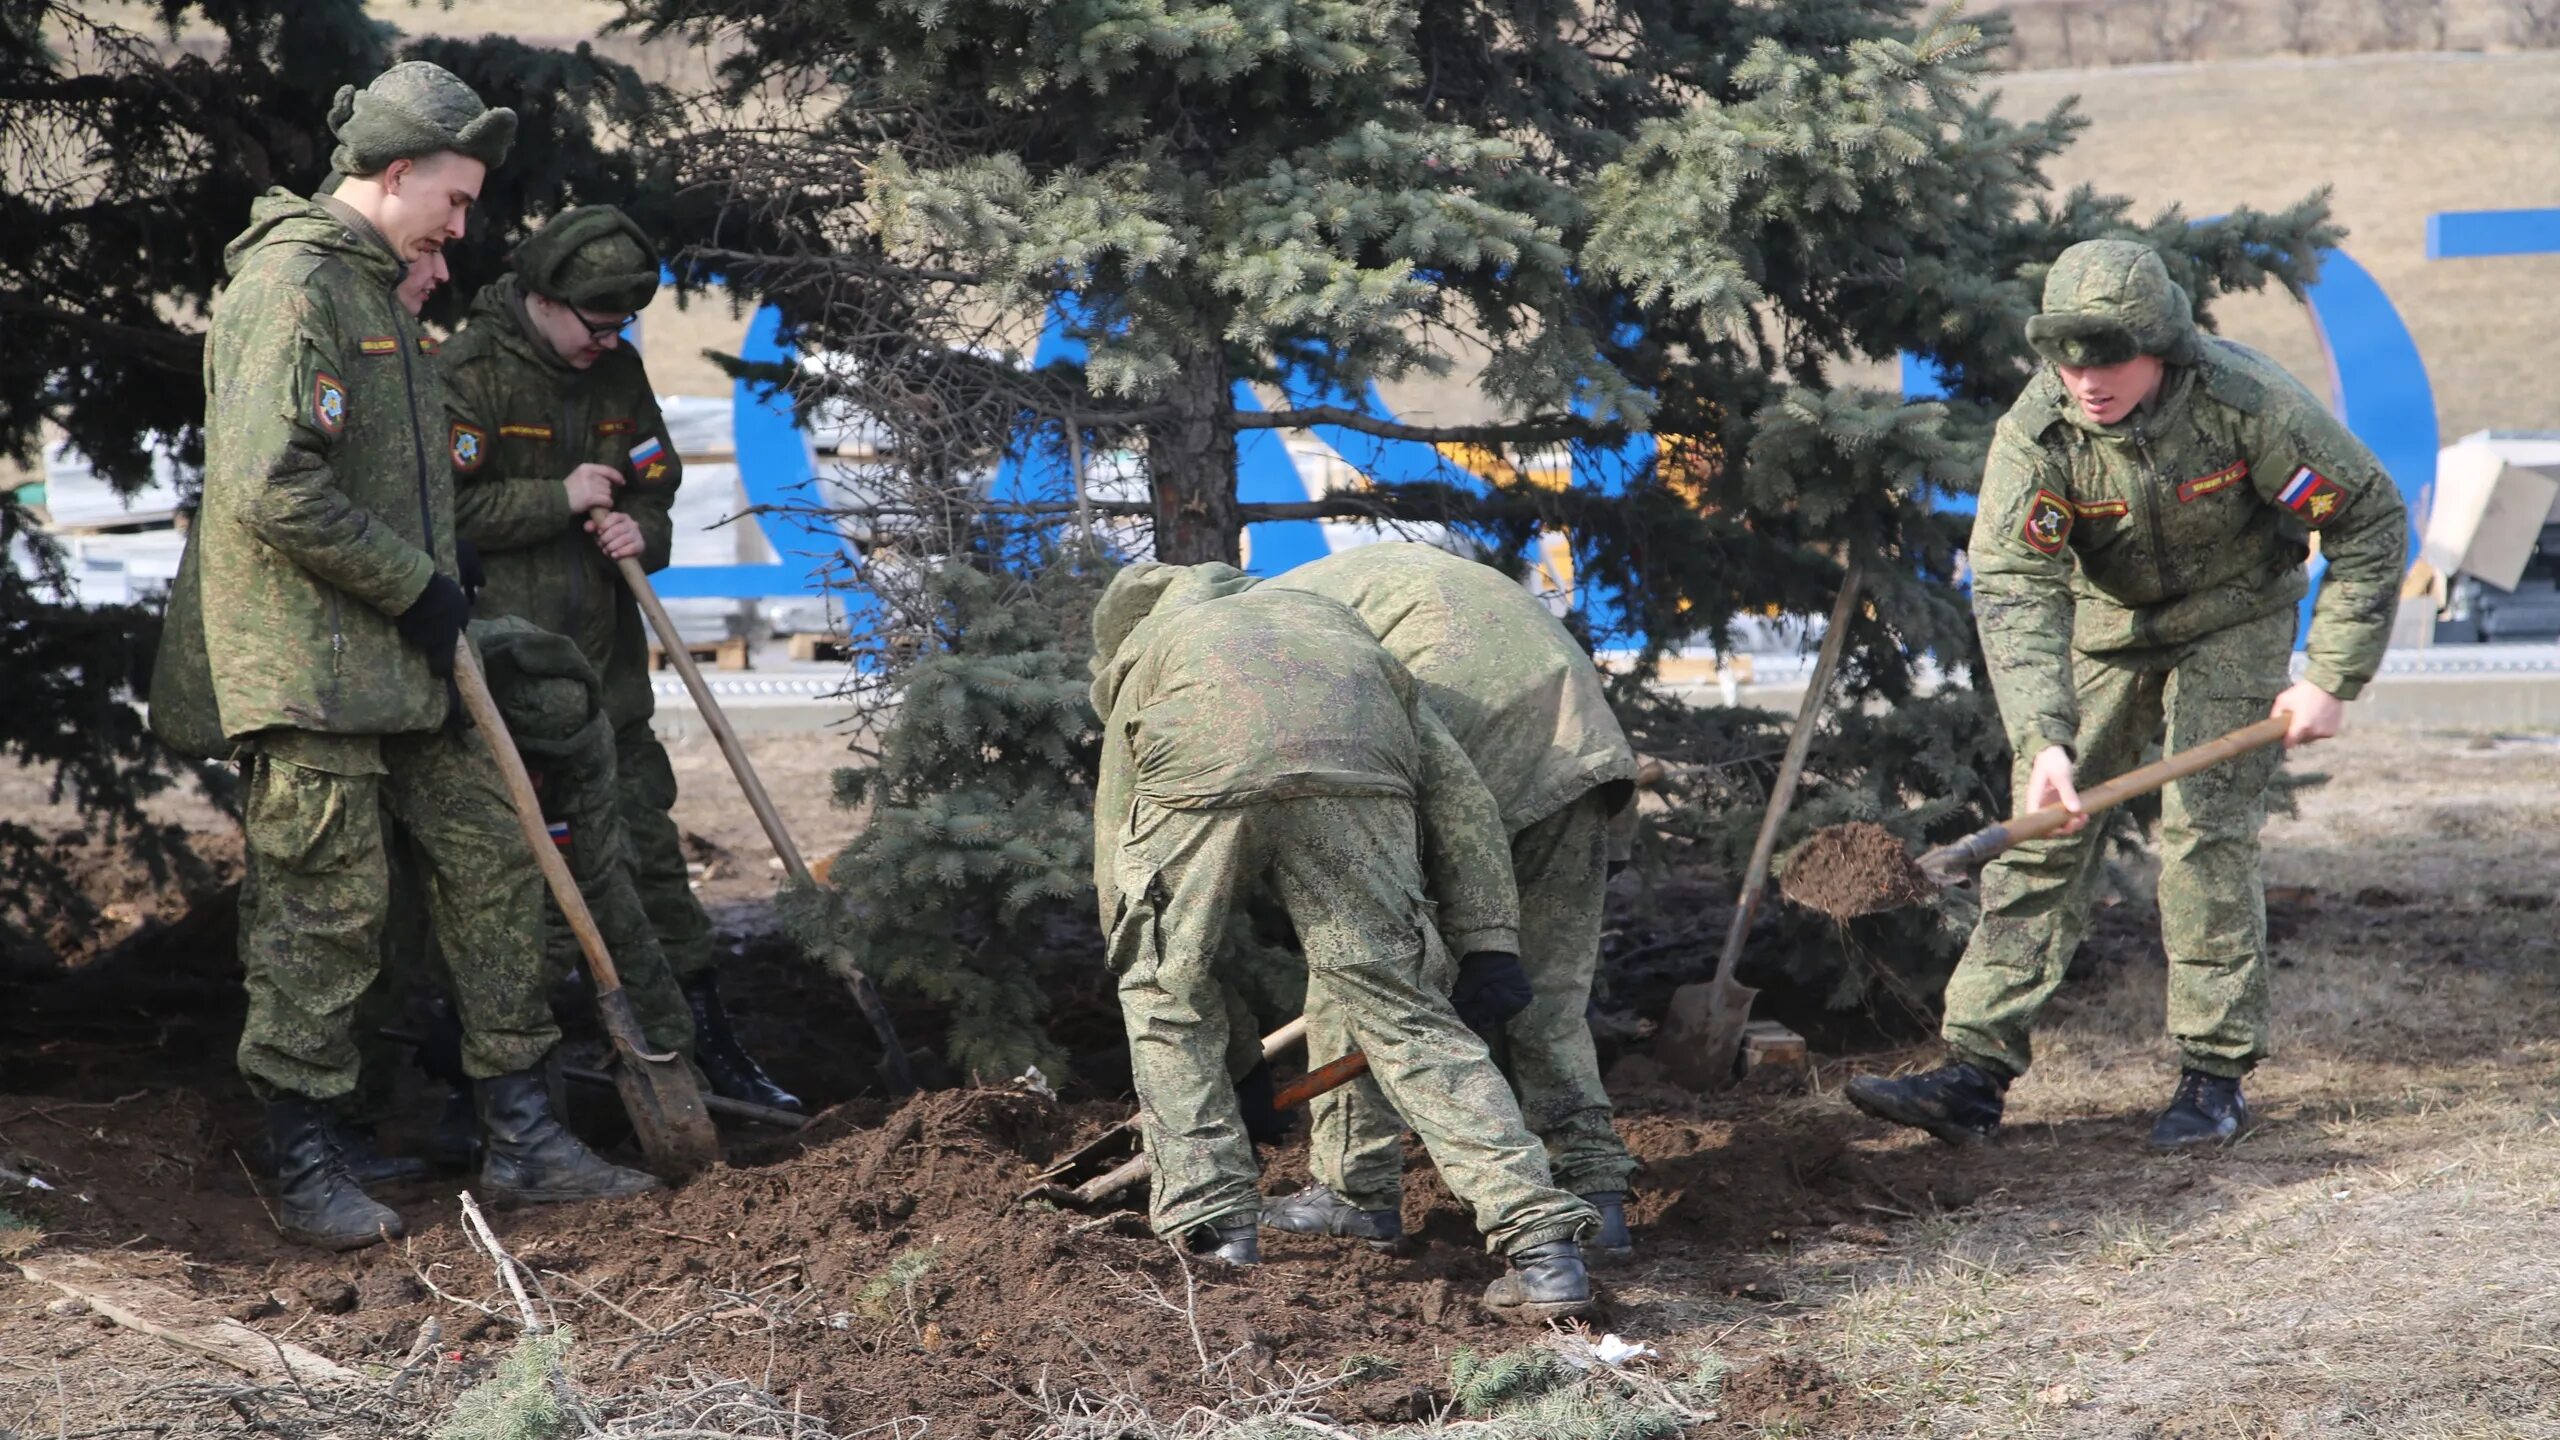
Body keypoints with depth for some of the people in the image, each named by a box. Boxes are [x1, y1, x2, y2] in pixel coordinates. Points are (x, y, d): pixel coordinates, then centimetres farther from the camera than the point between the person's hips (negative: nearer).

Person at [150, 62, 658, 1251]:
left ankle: (520, 1139, 15)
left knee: (489, 862, 9)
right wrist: (415, 584, -16)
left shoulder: (377, 289, 18)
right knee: (326, 907, -5)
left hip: (402, 660, 10)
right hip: (306, 665, -10)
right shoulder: (292, 284, -15)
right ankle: (305, 1173, 4)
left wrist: (444, 585, 14)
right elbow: (272, 492, -24)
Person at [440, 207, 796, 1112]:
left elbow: (656, 483, 21)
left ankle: (706, 1043, 15)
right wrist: (561, 499, -16)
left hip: (604, 664, 6)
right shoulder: (469, 373, -10)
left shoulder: (617, 372, 11)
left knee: (647, 848, 10)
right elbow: (445, 507, -16)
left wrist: (641, 531, -2)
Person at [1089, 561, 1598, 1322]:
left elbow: (1117, 883, 36)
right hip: (1356, 770, 1)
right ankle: (1543, 1242, -3)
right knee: (1404, 1010, 7)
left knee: (1167, 991, 23)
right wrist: (1488, 940, 23)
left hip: (1201, 772, -1)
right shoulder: (1321, 614, 44)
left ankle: (1215, 1228, 20)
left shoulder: (1142, 657, 41)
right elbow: (1456, 789, 29)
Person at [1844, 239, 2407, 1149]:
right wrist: (2044, 740, -43)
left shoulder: (2245, 403, -28)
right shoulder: (2034, 435, -23)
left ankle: (2215, 1075, -2)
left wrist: (2331, 678, -20)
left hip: (2232, 621, -3)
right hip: (2104, 623, 3)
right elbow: (2014, 592, -29)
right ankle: (1976, 1072, -4)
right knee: (2041, 831, -3)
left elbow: (2370, 519, -17)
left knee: (2206, 833, -13)